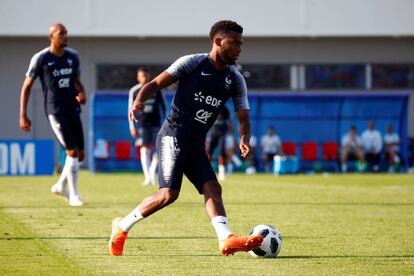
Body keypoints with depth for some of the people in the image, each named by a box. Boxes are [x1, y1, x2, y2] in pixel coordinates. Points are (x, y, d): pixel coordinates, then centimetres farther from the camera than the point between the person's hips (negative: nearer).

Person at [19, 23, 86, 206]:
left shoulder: (73, 56, 8)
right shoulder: (41, 59, -7)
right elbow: (26, 87, -1)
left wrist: (82, 94, -3)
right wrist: (23, 116, -5)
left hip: (73, 109, 6)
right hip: (55, 111, -6)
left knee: (80, 154, 7)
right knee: (72, 151, -14)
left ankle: (60, 186, 29)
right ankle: (73, 195, -4)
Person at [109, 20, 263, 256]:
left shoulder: (236, 80, 10)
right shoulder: (192, 63, -5)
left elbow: (244, 118, 9)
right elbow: (156, 84, -2)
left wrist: (244, 140, -13)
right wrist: (139, 101, -22)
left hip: (196, 143, 7)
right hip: (174, 135, -7)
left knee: (213, 189, -10)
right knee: (169, 193, -16)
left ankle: (227, 239, -22)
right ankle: (122, 227, -2)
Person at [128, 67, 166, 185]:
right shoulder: (134, 91, 3)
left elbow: (163, 105, 12)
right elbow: (131, 110, 6)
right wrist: (132, 127, 0)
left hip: (156, 123, 1)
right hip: (142, 124, -1)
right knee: (144, 149, -8)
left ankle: (153, 170, 16)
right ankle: (147, 177, -8)